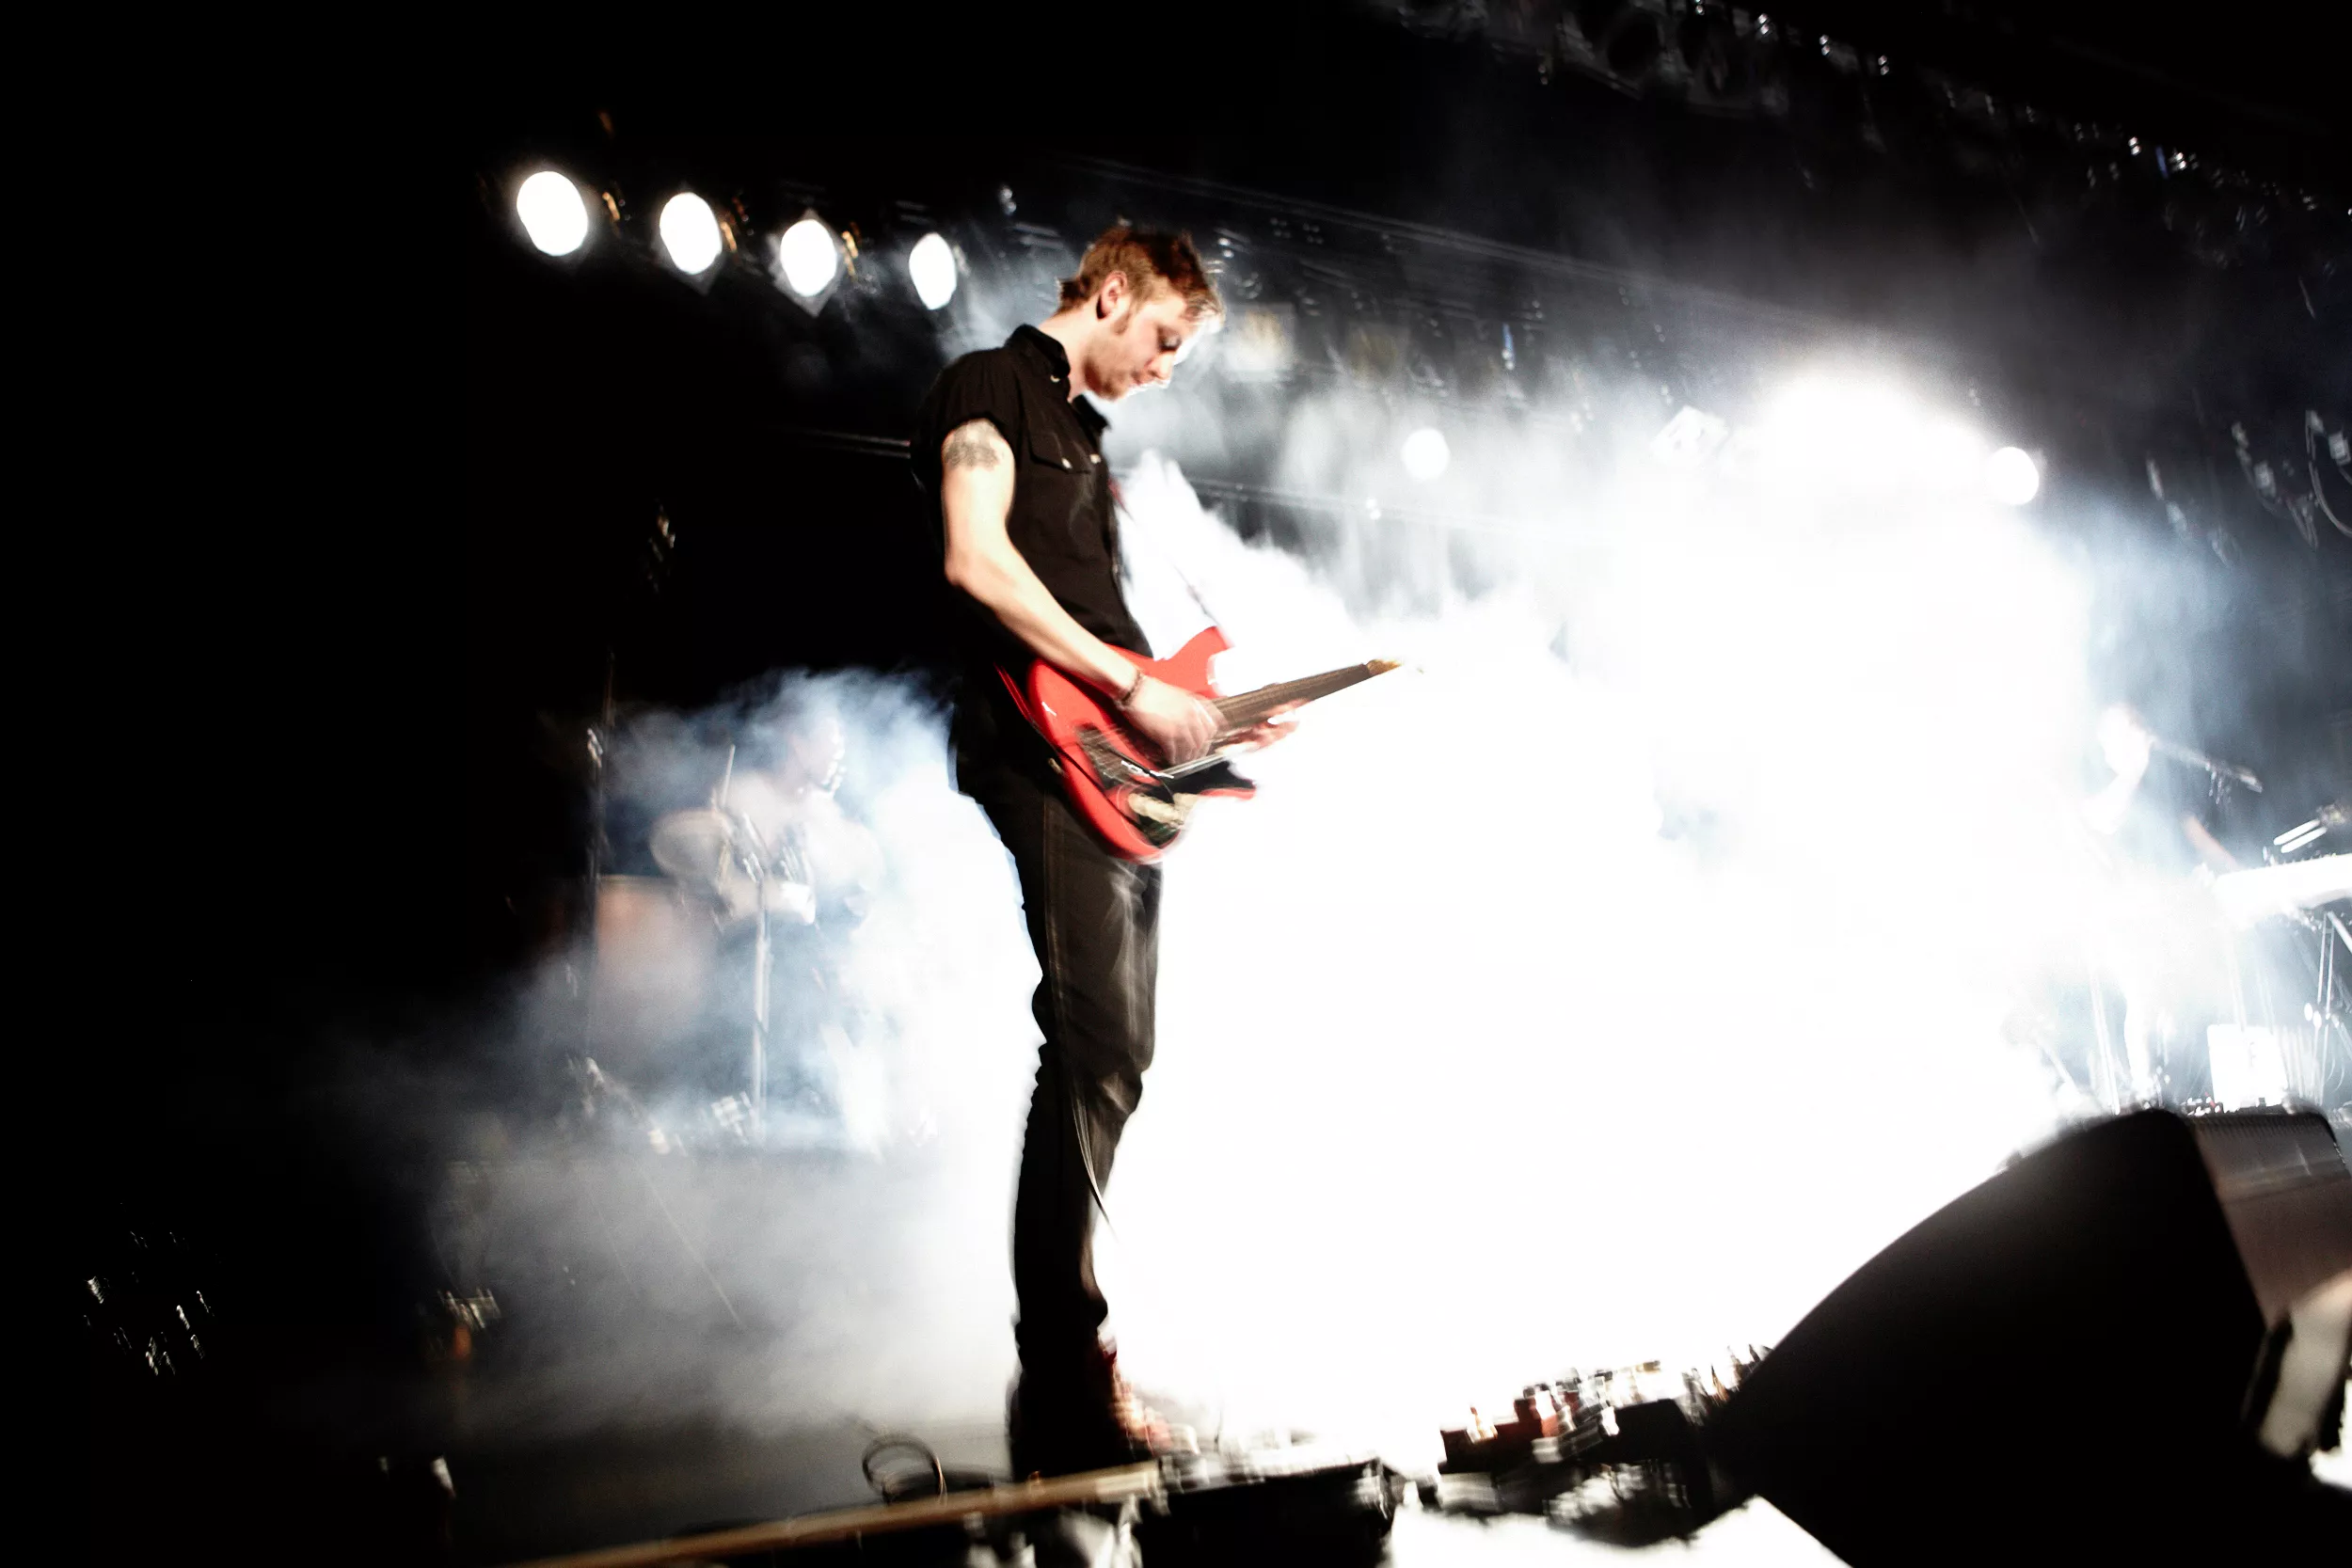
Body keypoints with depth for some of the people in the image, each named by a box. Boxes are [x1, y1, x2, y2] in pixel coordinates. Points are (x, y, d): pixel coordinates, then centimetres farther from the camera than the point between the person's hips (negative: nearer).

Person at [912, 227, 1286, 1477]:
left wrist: (1195, 715, 17)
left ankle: (1073, 1357, 18)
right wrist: (1130, 686, -17)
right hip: (1043, 752, -10)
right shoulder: (990, 386, 1)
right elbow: (978, 560, -16)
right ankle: (1065, 1397, -12)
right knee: (1095, 1056, -17)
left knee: (1110, 1065, 9)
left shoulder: (1084, 433, 28)